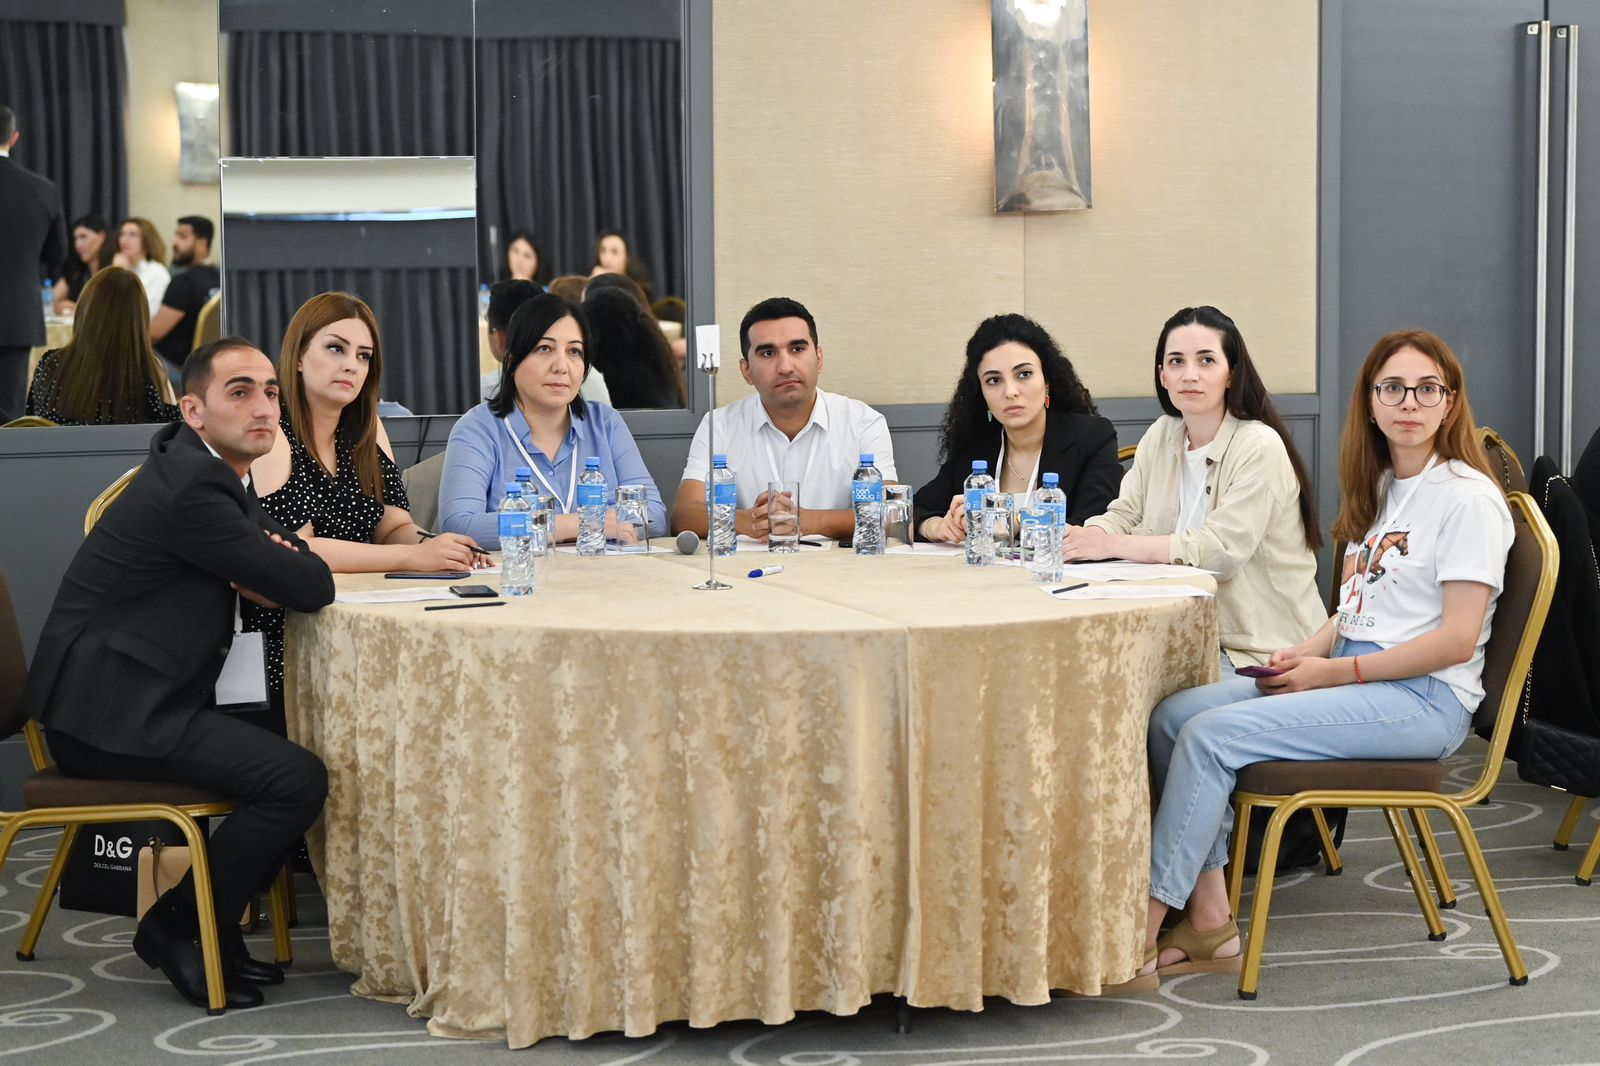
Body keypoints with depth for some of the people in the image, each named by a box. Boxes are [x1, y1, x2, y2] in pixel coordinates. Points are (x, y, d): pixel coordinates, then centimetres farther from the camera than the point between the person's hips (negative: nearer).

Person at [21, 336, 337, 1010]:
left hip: (135, 700, 11)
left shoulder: (207, 468, 11)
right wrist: (281, 566, 2)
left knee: (309, 744, 12)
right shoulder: (193, 487, -21)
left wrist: (263, 569, -5)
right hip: (108, 710, -11)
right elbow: (313, 588, -21)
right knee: (298, 779, -20)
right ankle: (176, 928, -2)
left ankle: (212, 922, 17)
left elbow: (283, 548, 19)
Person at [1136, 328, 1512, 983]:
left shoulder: (1468, 498, -10)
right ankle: (1209, 920, -11)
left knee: (1212, 734, -23)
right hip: (1352, 677, 9)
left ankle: (1141, 934, -18)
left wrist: (1333, 672, -14)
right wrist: (1306, 653, 0)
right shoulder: (1379, 487, 18)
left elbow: (1457, 639, -16)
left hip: (1424, 699, -9)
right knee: (1172, 717, -9)